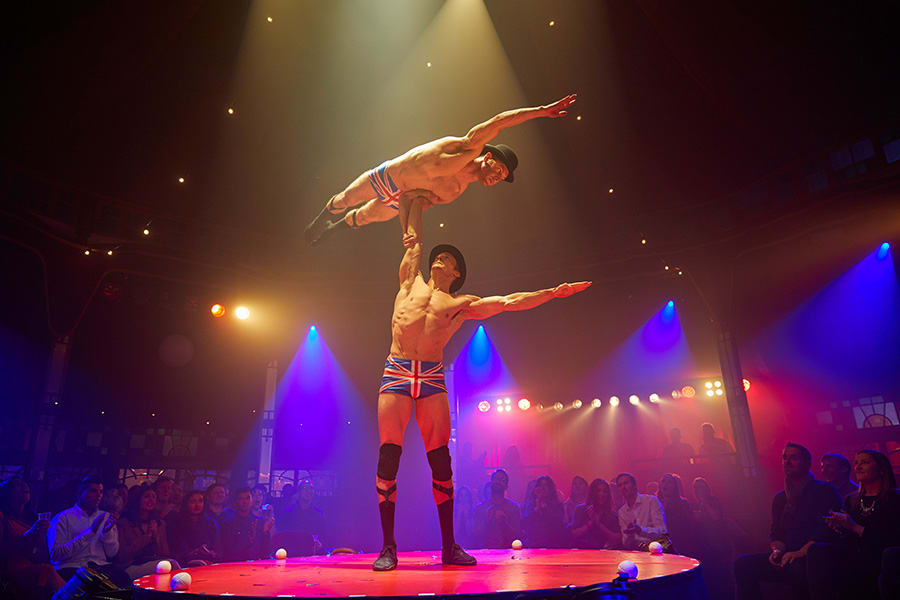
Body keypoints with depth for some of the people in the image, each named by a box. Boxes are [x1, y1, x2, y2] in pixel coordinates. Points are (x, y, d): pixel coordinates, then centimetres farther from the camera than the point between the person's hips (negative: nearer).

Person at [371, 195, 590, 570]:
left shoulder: (462, 304, 17)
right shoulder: (411, 282, 20)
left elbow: (510, 302, 12)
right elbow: (413, 237, 25)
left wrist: (554, 292, 8)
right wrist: (415, 197, 31)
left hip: (432, 377, 0)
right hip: (397, 372, 0)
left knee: (440, 460, 0)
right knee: (388, 455, -6)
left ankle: (449, 546, 11)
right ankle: (388, 547, 3)